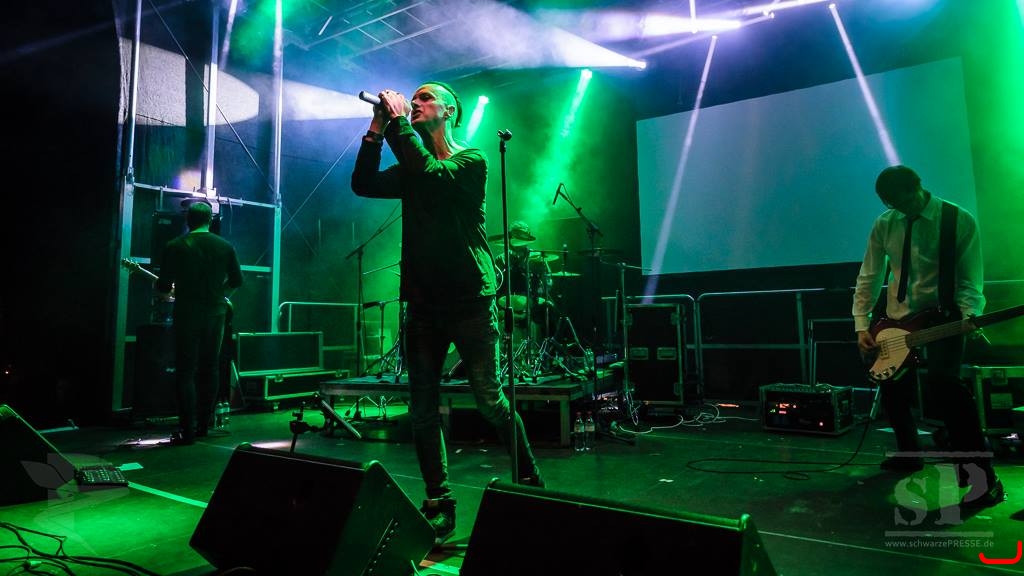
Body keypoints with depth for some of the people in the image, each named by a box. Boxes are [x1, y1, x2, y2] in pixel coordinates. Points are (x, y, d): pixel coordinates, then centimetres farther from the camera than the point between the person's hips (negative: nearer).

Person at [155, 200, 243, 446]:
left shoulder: (175, 246, -4)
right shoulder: (226, 246, 3)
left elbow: (163, 286, -4)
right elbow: (237, 281, 8)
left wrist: (164, 288, 18)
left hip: (187, 315, -3)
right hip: (216, 314, 3)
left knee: (185, 372, 1)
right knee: (210, 369, 13)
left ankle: (187, 430, -1)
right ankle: (204, 424, 20)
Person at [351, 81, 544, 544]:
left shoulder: (471, 161, 3)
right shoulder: (409, 168, 18)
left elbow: (432, 173, -18)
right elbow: (363, 184, 3)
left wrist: (398, 122, -9)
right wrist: (378, 129, -3)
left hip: (469, 298, -5)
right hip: (423, 302, 5)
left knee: (490, 402, -2)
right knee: (423, 410, 3)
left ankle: (529, 480, 18)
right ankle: (438, 505, 15)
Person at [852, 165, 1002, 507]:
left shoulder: (960, 221, -7)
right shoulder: (884, 224, 2)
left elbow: (969, 281, -7)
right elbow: (868, 278, 5)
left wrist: (967, 317, -24)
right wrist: (862, 325, -2)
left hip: (943, 315, -4)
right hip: (897, 319, 5)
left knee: (942, 379, -28)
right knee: (892, 389, 7)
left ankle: (981, 475, -19)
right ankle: (909, 454, 33)